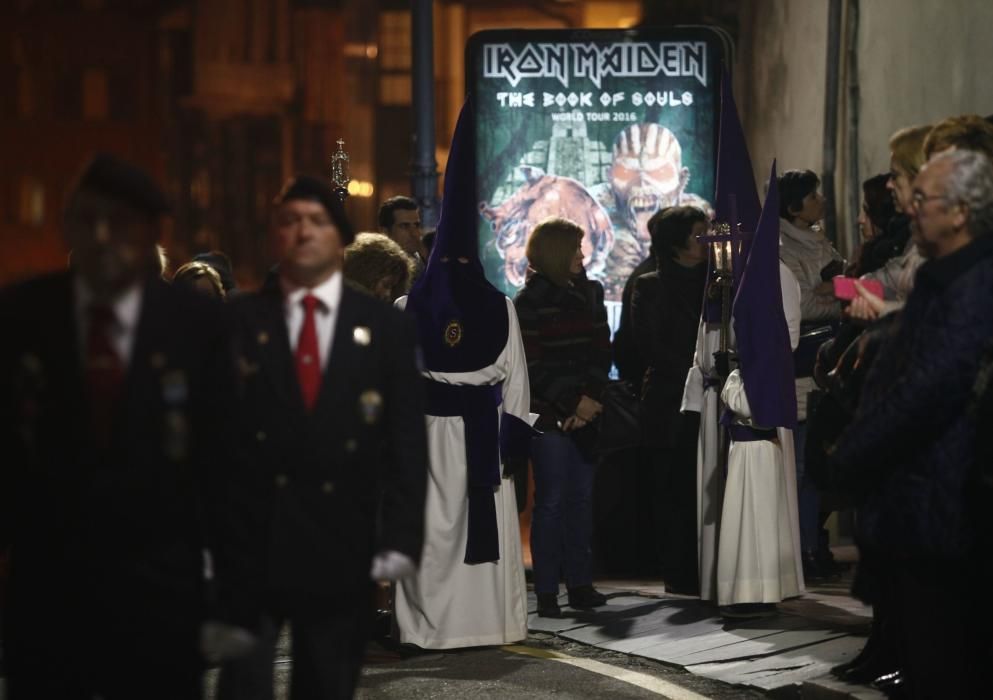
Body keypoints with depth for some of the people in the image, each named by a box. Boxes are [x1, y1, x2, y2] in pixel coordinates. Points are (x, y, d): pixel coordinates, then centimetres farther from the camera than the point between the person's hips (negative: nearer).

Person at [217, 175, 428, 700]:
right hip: (249, 540, -1)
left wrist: (400, 537, -6)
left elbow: (407, 442, 2)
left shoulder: (384, 328, 6)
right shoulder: (237, 321, 3)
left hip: (342, 548, 1)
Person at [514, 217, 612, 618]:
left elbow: (602, 351, 8)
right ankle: (546, 592, -3)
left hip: (585, 414, 5)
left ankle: (580, 584, 11)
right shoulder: (530, 301, -4)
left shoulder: (590, 294, 12)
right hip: (549, 415, -5)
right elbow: (532, 367, -8)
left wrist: (592, 397, -7)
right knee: (552, 500, -6)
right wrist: (573, 402, -13)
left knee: (582, 497, 6)